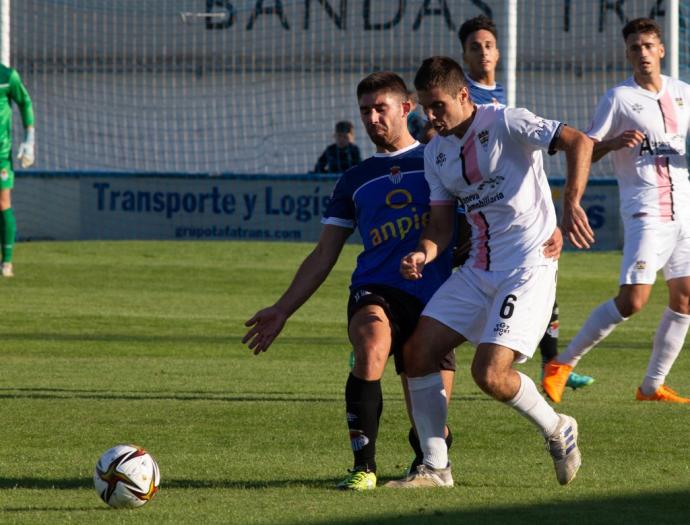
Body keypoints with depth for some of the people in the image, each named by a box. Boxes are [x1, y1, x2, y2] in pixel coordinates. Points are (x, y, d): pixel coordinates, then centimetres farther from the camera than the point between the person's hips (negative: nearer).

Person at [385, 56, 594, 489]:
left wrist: (571, 205, -34)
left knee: (490, 374, -19)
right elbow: (441, 225, 14)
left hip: (528, 267, -8)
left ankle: (558, 431, 8)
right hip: (478, 269, 8)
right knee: (418, 352, -3)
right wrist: (423, 254, -9)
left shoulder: (504, 124, -12)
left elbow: (578, 142, -21)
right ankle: (435, 467, 5)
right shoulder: (436, 152, 11)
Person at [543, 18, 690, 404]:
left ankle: (653, 385, 12)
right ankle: (564, 364, -5)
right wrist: (614, 142, -23)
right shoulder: (619, 98, -3)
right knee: (633, 300, -16)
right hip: (645, 210, -6)